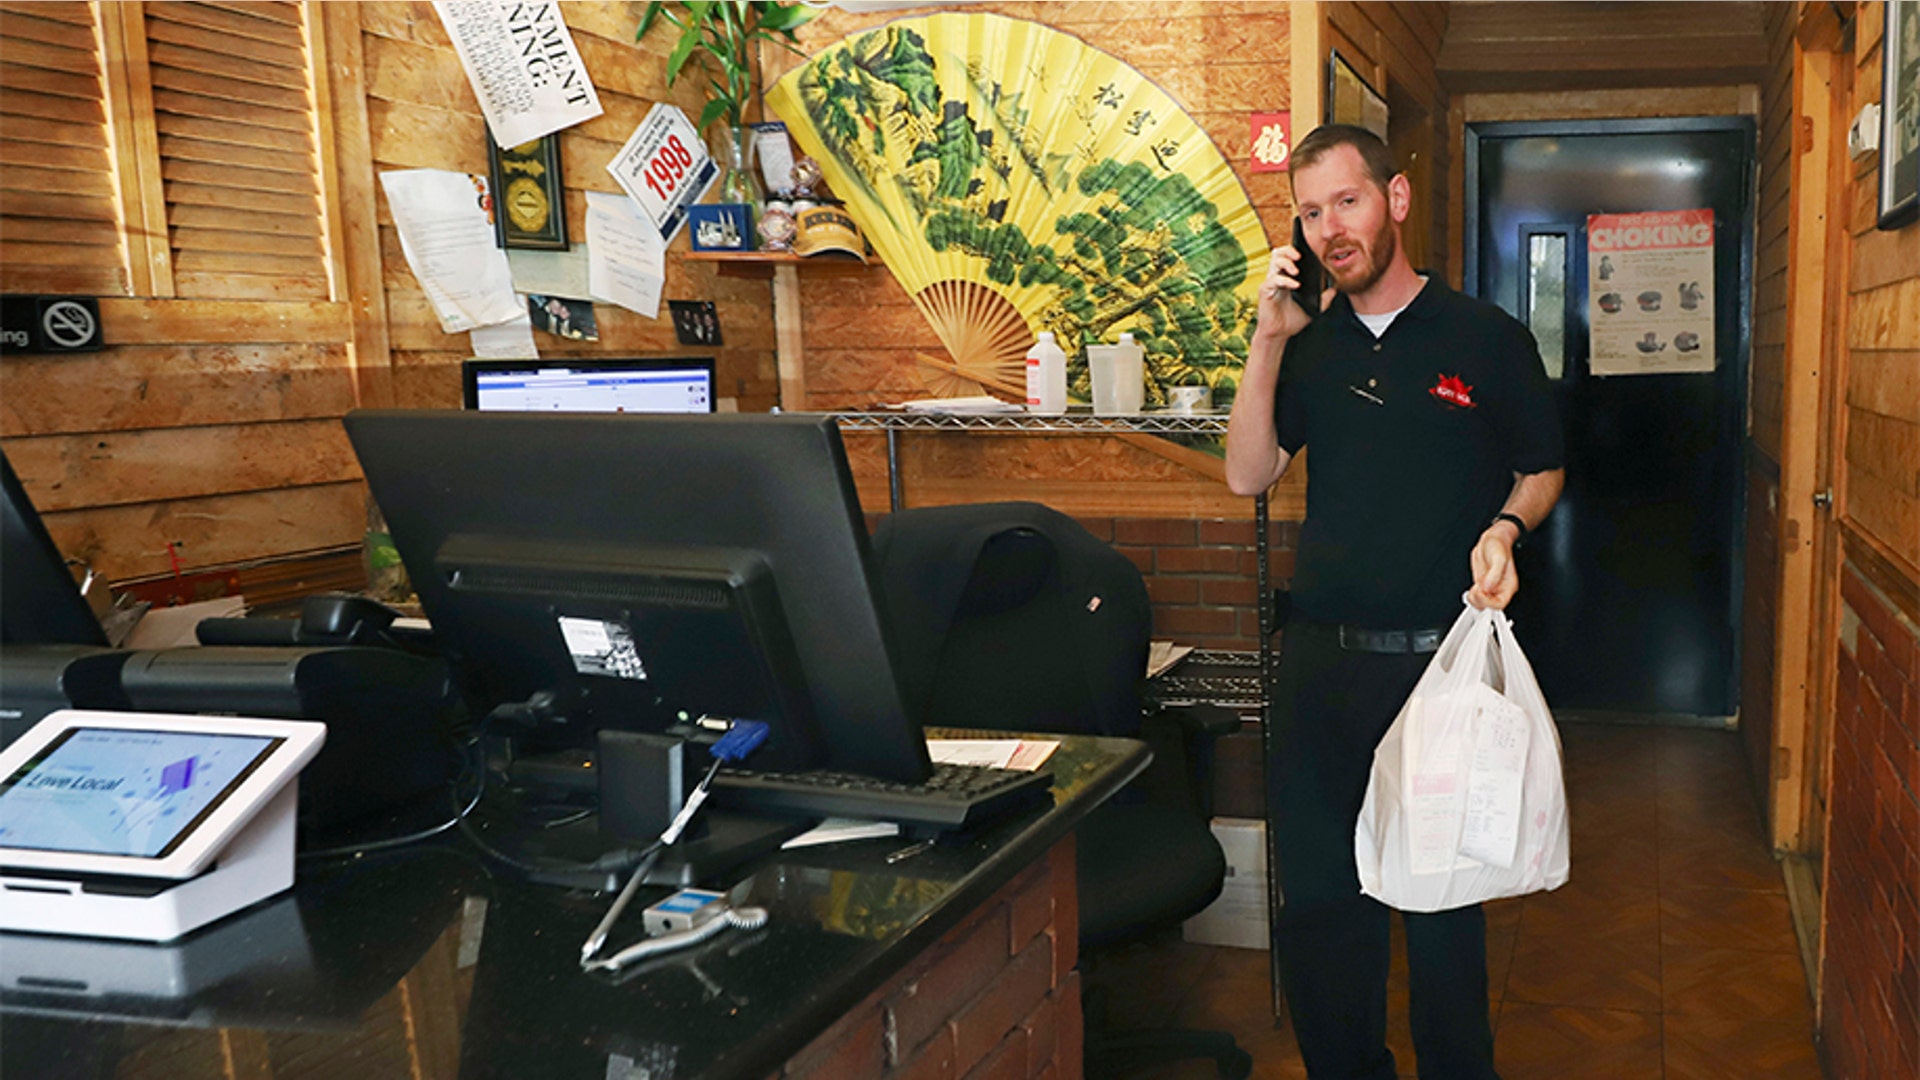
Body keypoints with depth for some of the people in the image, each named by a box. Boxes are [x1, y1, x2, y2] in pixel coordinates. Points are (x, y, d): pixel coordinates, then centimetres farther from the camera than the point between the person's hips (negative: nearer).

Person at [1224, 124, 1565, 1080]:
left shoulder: (1487, 338, -1)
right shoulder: (1310, 347, 9)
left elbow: (1542, 468, 9)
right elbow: (1247, 474, 0)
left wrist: (1505, 527, -12)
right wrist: (1269, 337, -6)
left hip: (1443, 655, -3)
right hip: (1320, 658, 4)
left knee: (1442, 901, 8)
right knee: (1315, 891, 10)